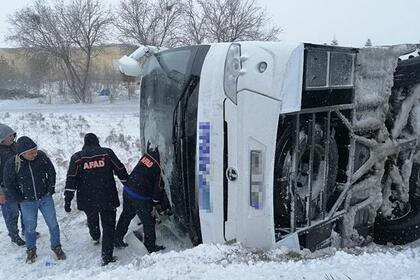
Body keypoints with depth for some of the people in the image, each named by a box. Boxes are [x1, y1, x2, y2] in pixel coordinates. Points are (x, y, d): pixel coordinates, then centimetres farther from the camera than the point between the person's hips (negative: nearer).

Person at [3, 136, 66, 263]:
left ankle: (56, 247, 28)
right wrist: (20, 199, -4)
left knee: (53, 224, 7)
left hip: (45, 198, 1)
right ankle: (31, 250, 36)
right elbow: (8, 184, -3)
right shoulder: (12, 164, -17)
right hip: (27, 202, -1)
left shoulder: (41, 156, -15)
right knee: (30, 228, 12)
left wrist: (51, 190, -1)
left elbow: (51, 172, 0)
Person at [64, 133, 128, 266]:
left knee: (92, 219, 30)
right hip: (108, 199, -2)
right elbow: (120, 170, 0)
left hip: (87, 200, 3)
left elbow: (71, 181, -5)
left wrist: (67, 200, -1)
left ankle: (95, 237, 56)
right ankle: (107, 256, 3)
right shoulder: (107, 153, -5)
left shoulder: (77, 157, -2)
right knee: (108, 226, 5)